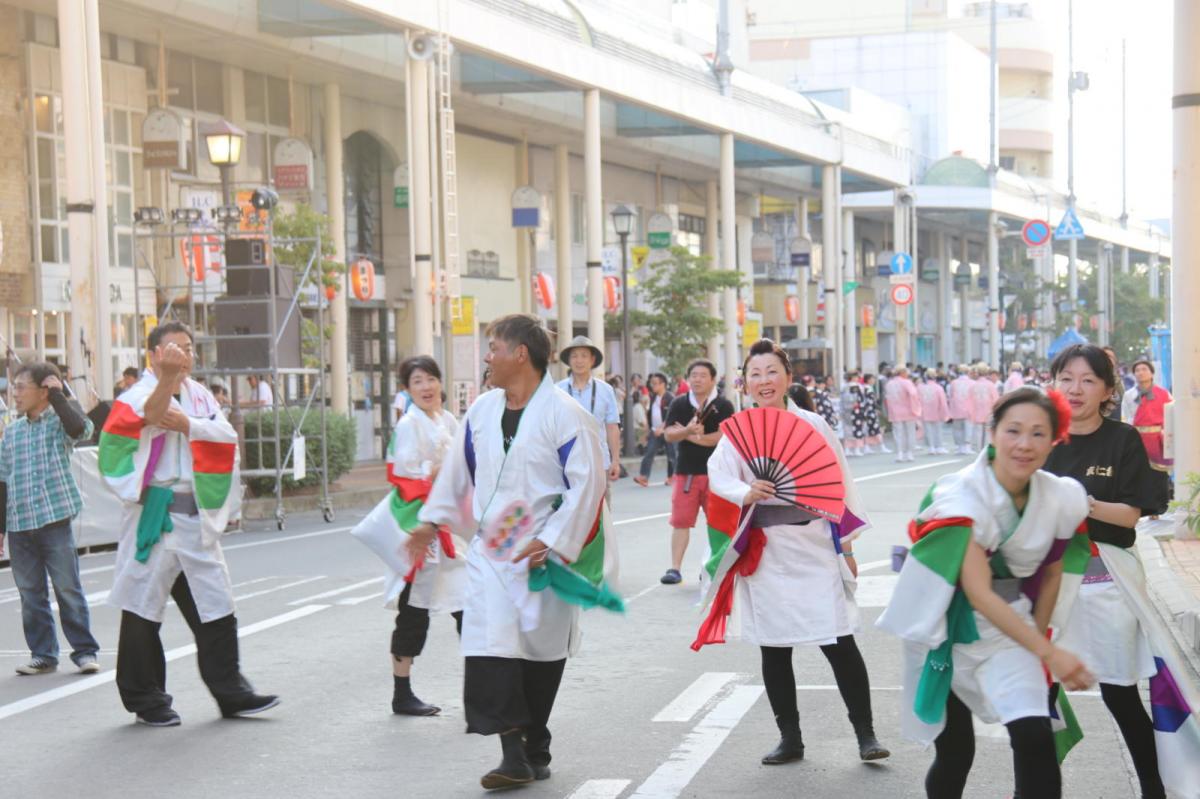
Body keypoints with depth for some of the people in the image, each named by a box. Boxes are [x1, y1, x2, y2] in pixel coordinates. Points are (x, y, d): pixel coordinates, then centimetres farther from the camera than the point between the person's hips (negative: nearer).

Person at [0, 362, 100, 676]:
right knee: (30, 593, 8)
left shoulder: (59, 422, 0)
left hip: (55, 520, -5)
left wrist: (58, 394, -14)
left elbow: (80, 429, -25)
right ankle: (42, 654, 16)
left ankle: (85, 651, 8)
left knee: (68, 589, 0)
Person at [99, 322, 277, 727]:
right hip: (153, 514, -5)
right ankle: (146, 698, 11)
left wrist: (188, 424, -14)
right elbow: (149, 413, -29)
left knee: (215, 606, 8)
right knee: (144, 607, 0)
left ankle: (230, 691, 16)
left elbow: (226, 435, 0)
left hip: (197, 515, 6)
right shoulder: (137, 394, -5)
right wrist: (168, 377, -47)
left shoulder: (200, 395, 14)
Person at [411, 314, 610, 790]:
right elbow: (457, 470, 21)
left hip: (543, 554, -4)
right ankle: (514, 755, -11)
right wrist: (433, 520, 21)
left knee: (540, 650, 8)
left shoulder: (564, 415, -12)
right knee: (490, 647, -11)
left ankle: (534, 751, 23)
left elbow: (587, 483, -14)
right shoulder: (481, 411, 8)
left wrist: (553, 541, -19)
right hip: (489, 550, 4)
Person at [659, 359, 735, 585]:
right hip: (685, 471, 2)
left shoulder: (723, 406, -3)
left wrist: (693, 437, -11)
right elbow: (668, 435, -3)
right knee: (680, 521, -2)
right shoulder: (679, 404, 5)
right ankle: (675, 568, -1)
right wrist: (688, 431, -22)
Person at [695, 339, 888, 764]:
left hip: (814, 543, -2)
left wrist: (846, 545, 7)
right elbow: (718, 476, -9)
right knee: (774, 646, 7)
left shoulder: (812, 424, 3)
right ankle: (789, 738, 19)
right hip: (764, 550, 2)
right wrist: (746, 494, -31)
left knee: (838, 642, -5)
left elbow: (838, 483, 7)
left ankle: (865, 733, 5)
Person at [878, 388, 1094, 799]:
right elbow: (978, 593, -28)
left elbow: (1051, 575, 7)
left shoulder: (1061, 499, -10)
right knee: (954, 752, 6)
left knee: (1035, 738, -18)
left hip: (1011, 625, 3)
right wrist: (1049, 653, -31)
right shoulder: (962, 495, -23)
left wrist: (1035, 643, 11)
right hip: (949, 627, -3)